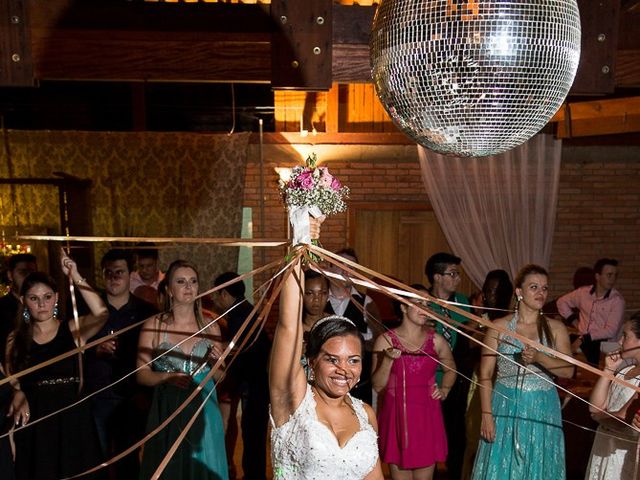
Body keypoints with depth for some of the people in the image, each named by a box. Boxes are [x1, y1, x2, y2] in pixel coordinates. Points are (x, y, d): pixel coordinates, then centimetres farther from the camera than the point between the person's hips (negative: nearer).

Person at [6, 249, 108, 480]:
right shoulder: (15, 339, 5)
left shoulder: (73, 330, -3)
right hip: (34, 424, 2)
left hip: (72, 418, -1)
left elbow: (101, 313, -23)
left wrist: (74, 276, -27)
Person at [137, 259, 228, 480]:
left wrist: (215, 361, -13)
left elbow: (219, 377, 7)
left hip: (203, 413, 2)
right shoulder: (153, 325, -5)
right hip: (167, 412, -1)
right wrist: (166, 376, -20)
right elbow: (142, 374, -3)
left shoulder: (210, 327, 0)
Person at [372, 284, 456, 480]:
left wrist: (445, 390, 6)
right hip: (396, 415, -2)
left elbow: (450, 369, 22)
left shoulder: (436, 340, 3)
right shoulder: (385, 340, -4)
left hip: (427, 415, 2)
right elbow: (377, 386, -4)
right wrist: (388, 360, -19)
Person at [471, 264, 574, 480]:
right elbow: (485, 374, -3)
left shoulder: (556, 328, 2)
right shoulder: (499, 327, -3)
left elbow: (568, 371, -7)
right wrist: (487, 415, -9)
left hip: (543, 411, 1)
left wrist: (539, 358, -23)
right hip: (506, 408, -1)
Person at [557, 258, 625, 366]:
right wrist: (573, 320, 11)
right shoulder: (583, 292, 6)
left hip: (604, 344, -4)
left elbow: (611, 331, -12)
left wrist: (585, 338, -19)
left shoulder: (617, 300, -5)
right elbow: (562, 301, 23)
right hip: (582, 341, 4)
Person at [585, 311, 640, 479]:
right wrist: (608, 370, -3)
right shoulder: (624, 369, 5)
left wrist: (599, 416, -3)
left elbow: (623, 421, -23)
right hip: (604, 448, 7)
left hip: (625, 455, -7)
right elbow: (595, 407, 1)